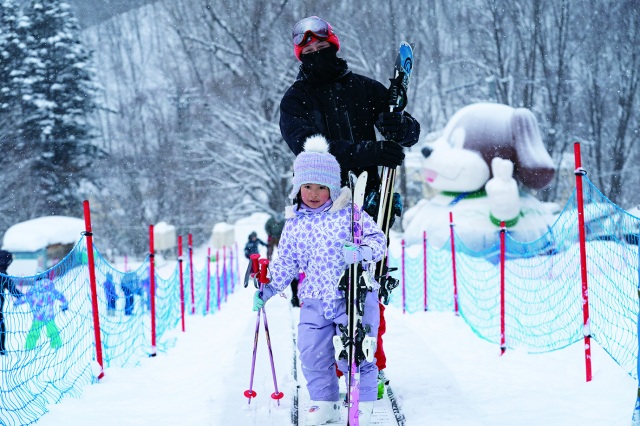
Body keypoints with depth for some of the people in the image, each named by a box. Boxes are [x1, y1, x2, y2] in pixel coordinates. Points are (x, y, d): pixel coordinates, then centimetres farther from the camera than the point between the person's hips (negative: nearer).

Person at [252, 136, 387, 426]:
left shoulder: (348, 214, -4)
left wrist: (361, 252, -29)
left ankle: (363, 403, 13)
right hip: (314, 300, 4)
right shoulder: (294, 223, 8)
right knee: (311, 351, 2)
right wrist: (270, 287, 7)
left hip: (354, 295, -4)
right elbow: (286, 261, 16)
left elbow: (377, 240, -9)